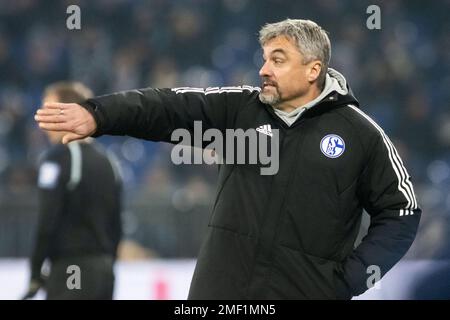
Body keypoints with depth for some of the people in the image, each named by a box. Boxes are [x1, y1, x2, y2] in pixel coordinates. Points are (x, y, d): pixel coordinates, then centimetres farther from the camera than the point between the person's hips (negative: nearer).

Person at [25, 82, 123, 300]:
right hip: (102, 271, 8)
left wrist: (36, 272, -10)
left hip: (69, 271, -8)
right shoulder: (106, 160, 14)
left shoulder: (59, 157, -11)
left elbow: (48, 220, -16)